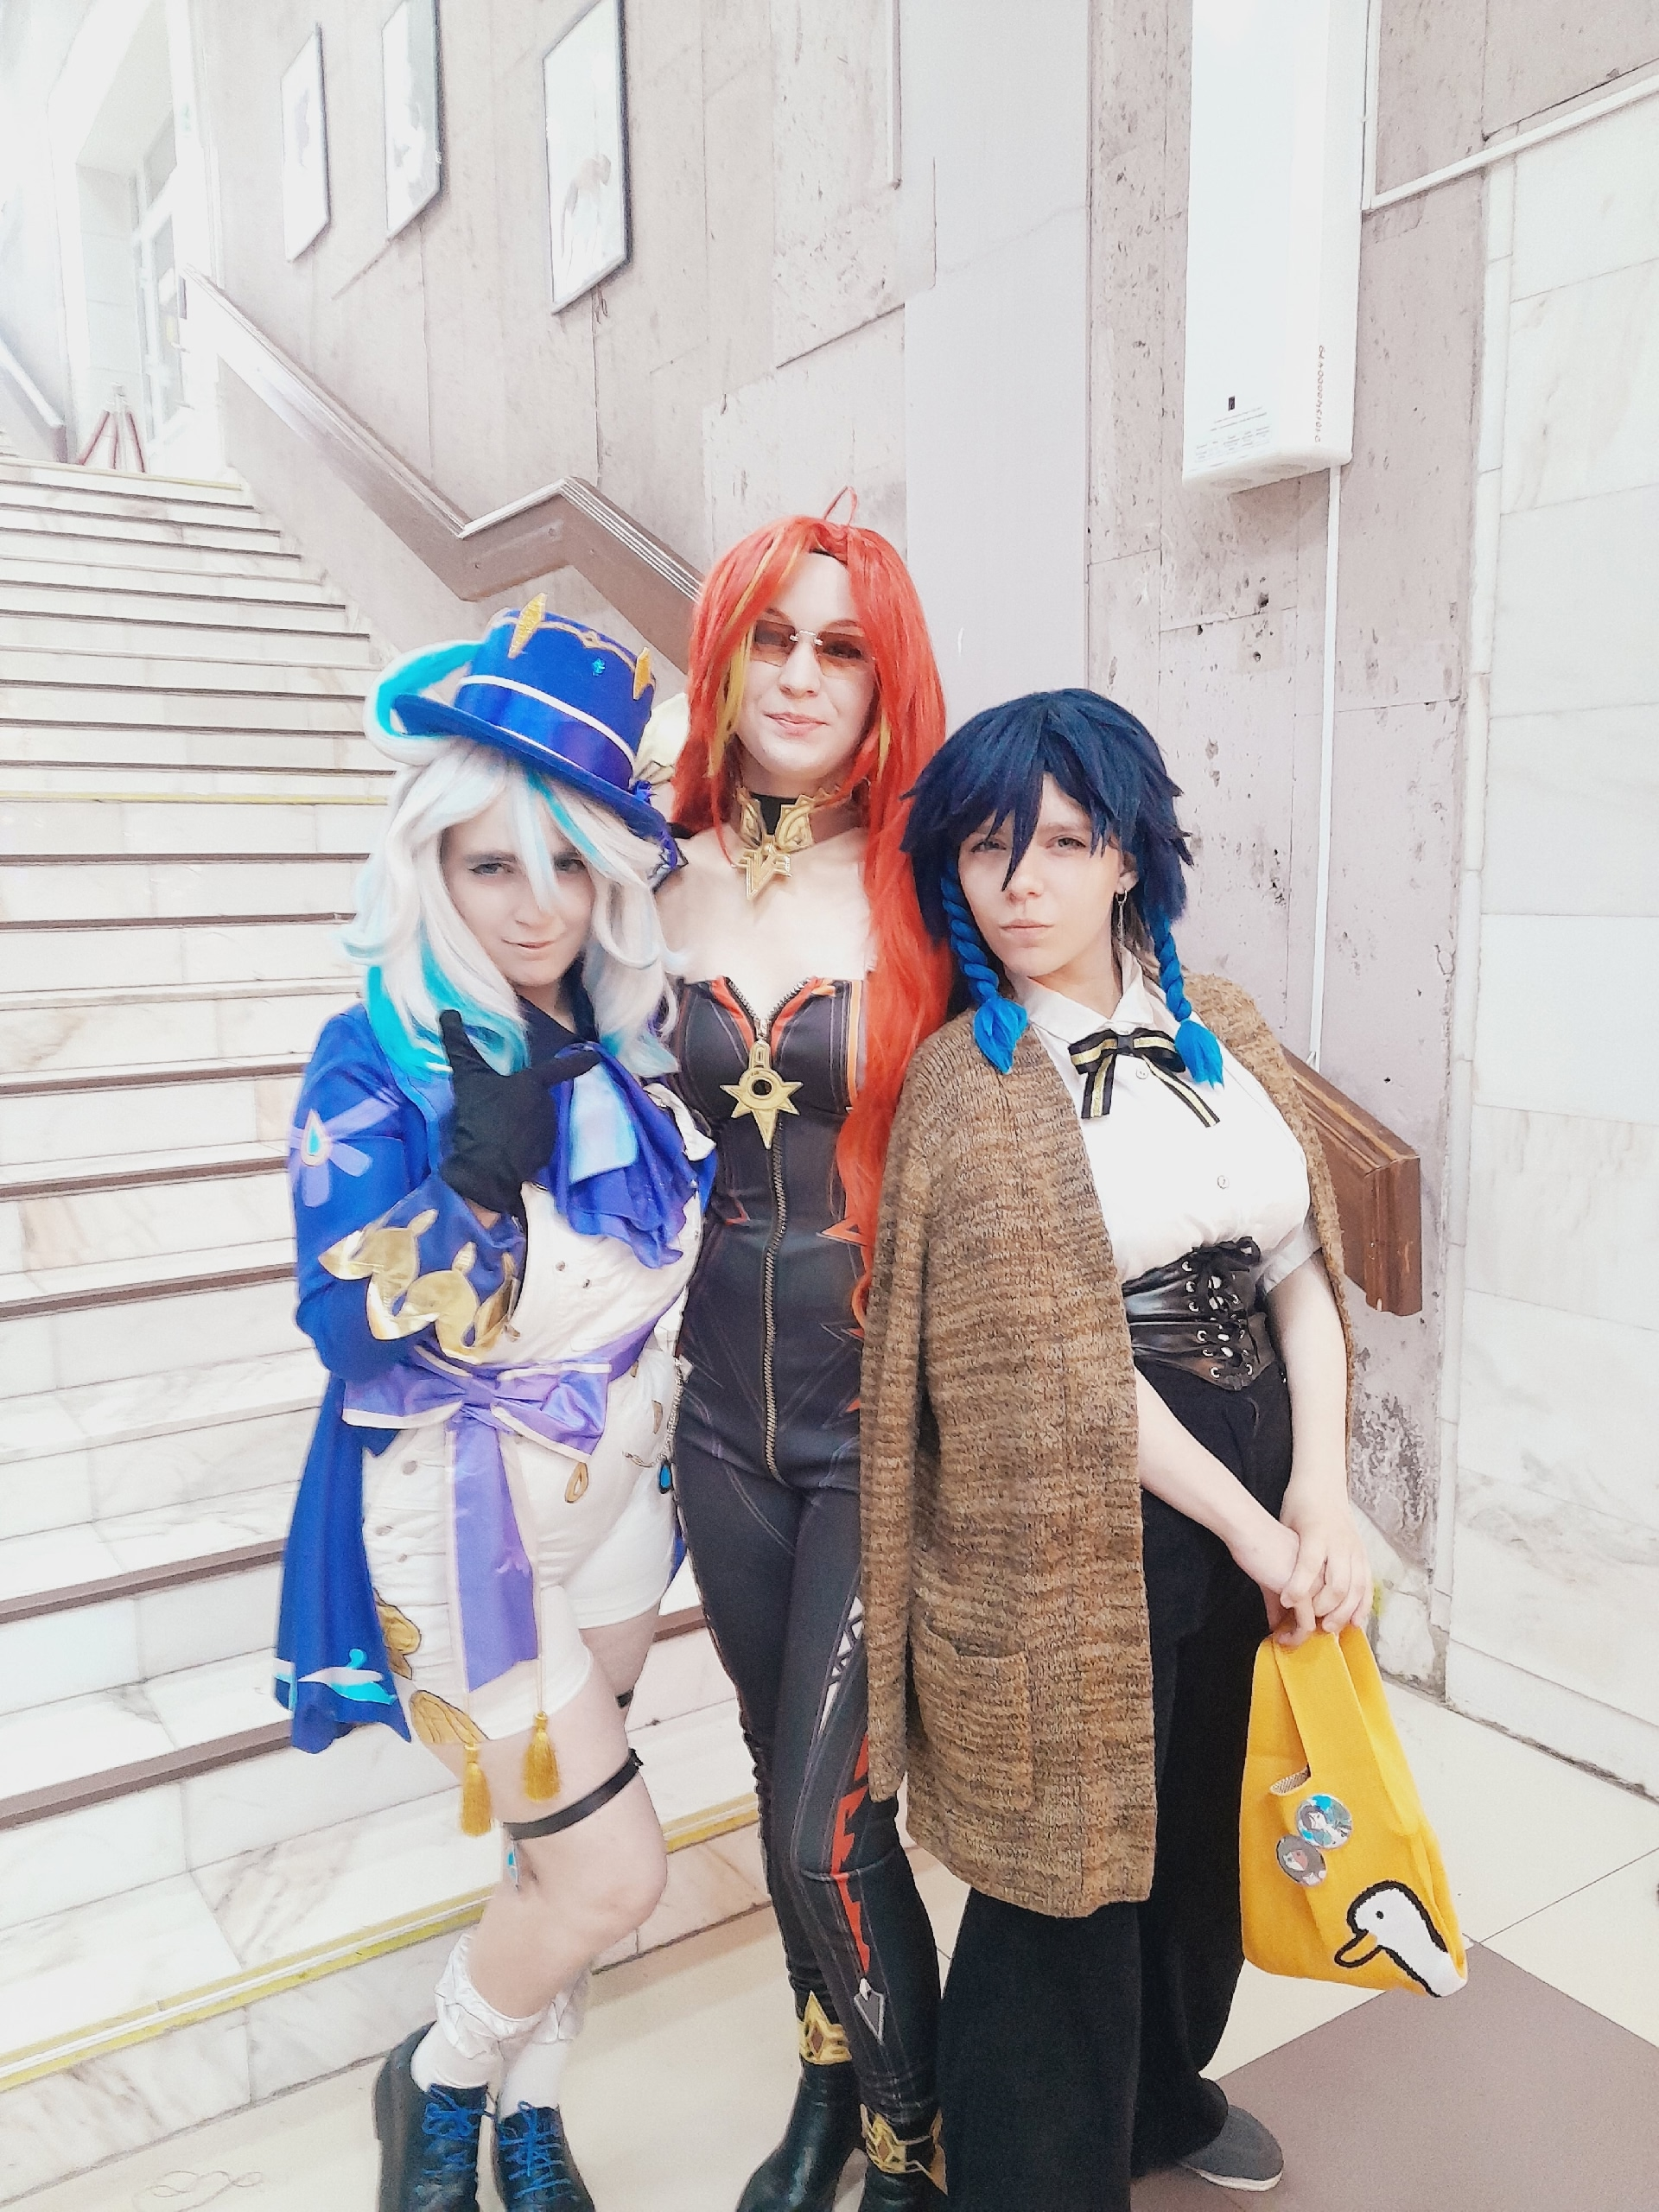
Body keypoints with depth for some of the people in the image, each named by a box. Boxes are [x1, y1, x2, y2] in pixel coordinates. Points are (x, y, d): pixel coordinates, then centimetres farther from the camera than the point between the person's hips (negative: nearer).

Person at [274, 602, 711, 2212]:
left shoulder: (636, 1026, -2)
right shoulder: (375, 1064, -17)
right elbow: (361, 1336, -21)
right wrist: (483, 1173, -30)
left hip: (615, 1477, 5)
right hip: (464, 1508, -5)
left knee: (555, 1835, 20)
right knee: (612, 1867, -1)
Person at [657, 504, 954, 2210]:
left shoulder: (924, 891, -8)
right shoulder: (661, 883, 2)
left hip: (883, 1409, -4)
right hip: (722, 1400, 4)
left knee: (830, 1822, 0)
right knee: (780, 1770, 20)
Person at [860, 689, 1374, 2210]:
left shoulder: (1222, 1028, 4)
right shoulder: (969, 1087, -11)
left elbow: (1301, 1263, 2)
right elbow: (1068, 1360, -15)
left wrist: (1320, 1493, -9)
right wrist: (1249, 1525, -13)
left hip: (1265, 1493, 6)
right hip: (1082, 1530, -6)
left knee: (1206, 1820, 24)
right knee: (1072, 1864, 8)